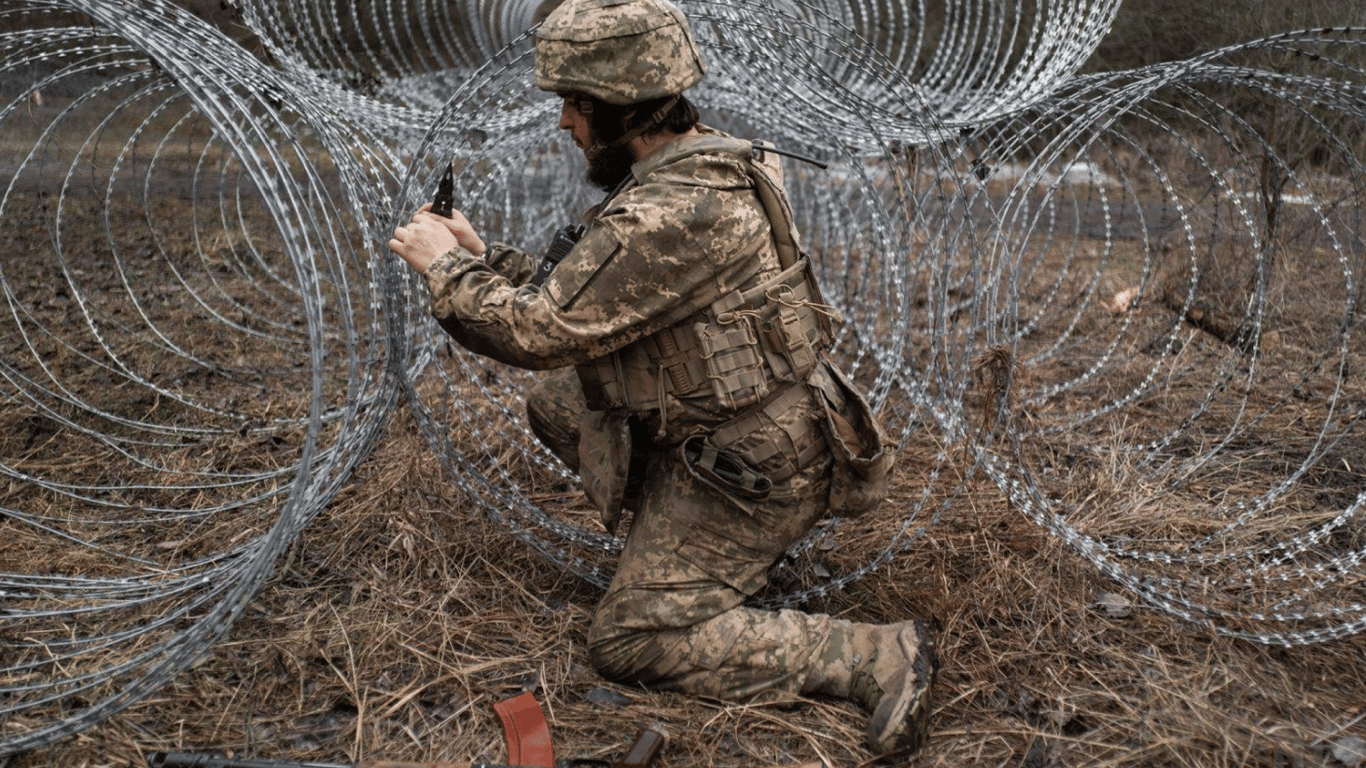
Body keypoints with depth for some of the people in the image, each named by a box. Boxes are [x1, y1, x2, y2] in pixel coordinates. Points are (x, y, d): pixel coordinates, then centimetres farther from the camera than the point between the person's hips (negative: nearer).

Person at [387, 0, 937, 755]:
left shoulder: (673, 213, -27)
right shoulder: (700, 166, 5)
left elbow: (540, 330, -22)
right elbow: (583, 297, 13)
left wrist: (445, 268, -6)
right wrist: (481, 256, 8)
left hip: (752, 468, -9)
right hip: (737, 431, 9)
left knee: (629, 640, -4)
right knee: (556, 405, 14)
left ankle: (876, 658, -6)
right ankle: (677, 537, 17)